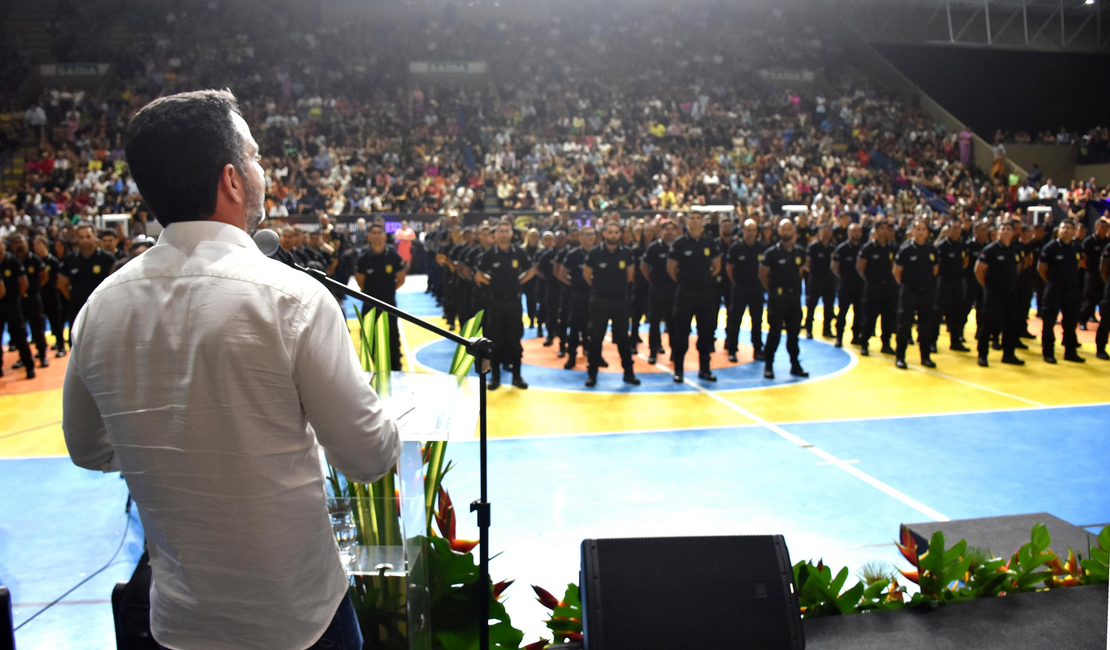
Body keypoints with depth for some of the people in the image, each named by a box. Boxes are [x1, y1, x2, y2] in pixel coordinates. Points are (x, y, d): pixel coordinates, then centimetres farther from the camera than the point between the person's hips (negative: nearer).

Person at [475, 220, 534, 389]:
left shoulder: (519, 253, -1)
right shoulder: (489, 254, -4)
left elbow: (531, 270, 13)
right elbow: (478, 275, 6)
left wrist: (520, 282, 4)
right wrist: (490, 284, -1)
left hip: (514, 301, 1)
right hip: (495, 301, -1)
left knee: (515, 340, 6)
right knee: (495, 340, 3)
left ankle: (517, 376, 16)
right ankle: (495, 376, 13)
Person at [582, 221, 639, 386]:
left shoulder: (626, 253, -2)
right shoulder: (595, 253, -7)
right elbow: (586, 274, 6)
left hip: (621, 300, 2)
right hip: (599, 301, -2)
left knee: (623, 337, 9)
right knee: (596, 337, 3)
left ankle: (628, 373, 18)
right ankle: (592, 374, 11)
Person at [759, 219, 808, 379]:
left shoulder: (801, 252, 5)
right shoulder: (772, 252, -8)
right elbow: (763, 275, 0)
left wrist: (794, 286, 10)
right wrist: (773, 290, 4)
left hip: (795, 296, 4)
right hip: (777, 298, -4)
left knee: (793, 332, 10)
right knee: (774, 332, -2)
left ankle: (795, 365, 19)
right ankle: (768, 365, 6)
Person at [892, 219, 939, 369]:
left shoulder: (931, 249, 2)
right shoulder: (905, 249, -9)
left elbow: (935, 268, 16)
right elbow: (897, 271, -4)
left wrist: (929, 283, 12)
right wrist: (904, 284, 1)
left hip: (927, 293, 4)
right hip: (908, 293, -4)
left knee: (926, 326, 9)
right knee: (904, 325, 1)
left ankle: (925, 356, 20)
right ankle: (899, 357, 9)